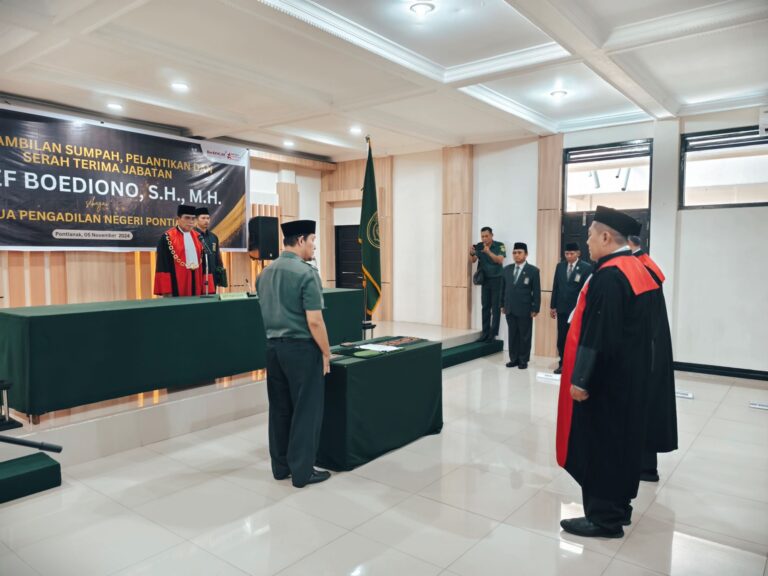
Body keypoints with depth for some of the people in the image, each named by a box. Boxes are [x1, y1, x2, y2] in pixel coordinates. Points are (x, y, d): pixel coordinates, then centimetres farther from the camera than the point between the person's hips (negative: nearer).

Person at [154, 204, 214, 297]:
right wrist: (166, 291, -15)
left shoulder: (197, 237, 12)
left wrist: (204, 285, 8)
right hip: (177, 284, -5)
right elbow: (163, 265, -9)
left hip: (196, 281, 5)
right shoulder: (167, 237, -5)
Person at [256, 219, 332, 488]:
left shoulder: (265, 273, 8)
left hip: (273, 346, 7)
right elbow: (314, 321, -18)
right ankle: (302, 471, 12)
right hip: (302, 347, -7)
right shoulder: (306, 273, -15)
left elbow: (268, 313, 13)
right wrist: (326, 353, -9)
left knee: (279, 408, 15)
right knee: (306, 410, 4)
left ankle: (280, 466, 26)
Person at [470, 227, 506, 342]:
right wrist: (471, 253, -28)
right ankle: (485, 333, 9)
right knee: (485, 307, 5)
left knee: (496, 307, -2)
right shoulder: (479, 246, 2)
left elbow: (500, 260, -20)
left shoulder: (500, 246, -8)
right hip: (485, 280, 4)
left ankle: (493, 334, 1)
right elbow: (473, 260, -7)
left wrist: (488, 252, -33)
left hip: (497, 280, -4)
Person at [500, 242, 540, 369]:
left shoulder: (533, 270, -5)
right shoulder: (507, 269, 9)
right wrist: (502, 305, 10)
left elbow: (536, 291, -6)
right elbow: (503, 288, 13)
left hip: (525, 310, -4)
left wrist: (535, 309, -9)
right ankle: (514, 358, 17)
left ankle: (523, 360, 15)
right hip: (510, 309, 4)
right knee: (512, 335, 9)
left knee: (524, 336, 5)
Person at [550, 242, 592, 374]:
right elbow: (555, 287, 10)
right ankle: (563, 364, 17)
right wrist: (553, 306, 8)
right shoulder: (560, 266, 9)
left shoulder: (586, 267, -5)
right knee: (561, 338, 7)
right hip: (562, 308, 4)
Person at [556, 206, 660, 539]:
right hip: (630, 374, 10)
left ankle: (604, 517, 13)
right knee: (621, 439, 17)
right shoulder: (637, 270, 9)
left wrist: (581, 379, -19)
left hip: (605, 378, -10)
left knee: (599, 444, 2)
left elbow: (598, 335, -25)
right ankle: (619, 506, 30)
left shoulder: (608, 276, -22)